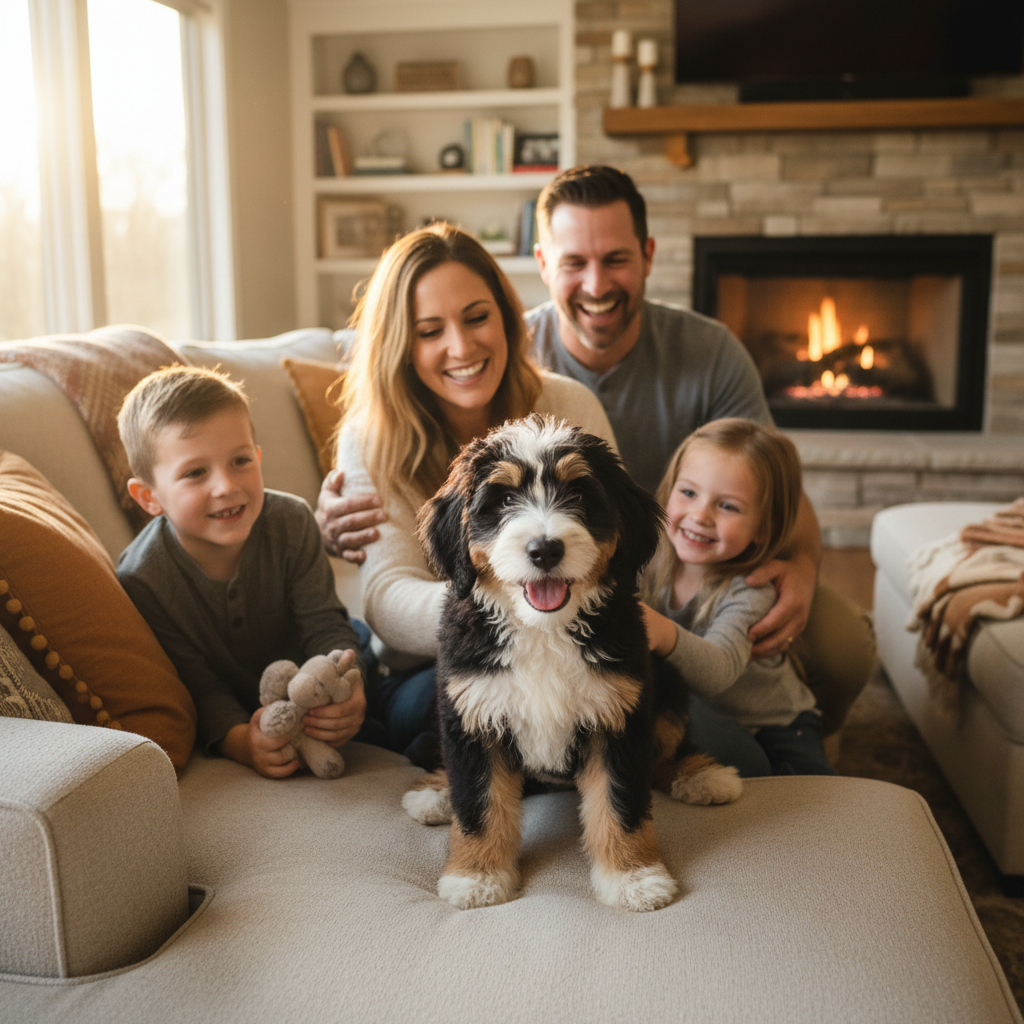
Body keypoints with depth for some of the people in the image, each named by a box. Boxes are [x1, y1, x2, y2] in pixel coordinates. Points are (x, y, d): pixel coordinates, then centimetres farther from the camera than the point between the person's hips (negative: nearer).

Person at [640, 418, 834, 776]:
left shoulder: (748, 592, -25)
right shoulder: (652, 562, -11)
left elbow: (720, 669, -43)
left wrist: (666, 636, -63)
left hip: (773, 729, -4)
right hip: (696, 719, 4)